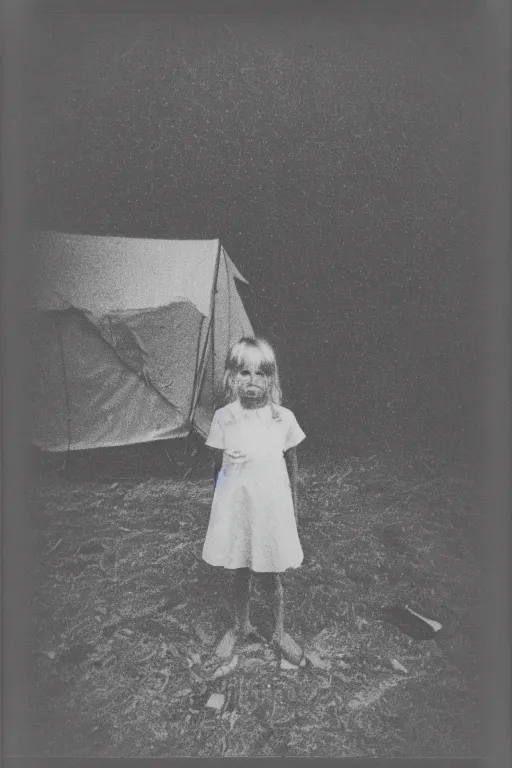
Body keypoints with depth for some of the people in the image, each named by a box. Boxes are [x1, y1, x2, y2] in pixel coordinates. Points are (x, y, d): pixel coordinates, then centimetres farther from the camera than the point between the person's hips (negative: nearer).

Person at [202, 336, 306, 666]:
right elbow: (217, 467, 3)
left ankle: (280, 633, 37)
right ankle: (241, 626, 44)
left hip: (271, 509, -1)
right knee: (240, 573, 18)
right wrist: (218, 506, 6)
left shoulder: (284, 419, -10)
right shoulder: (223, 418, -9)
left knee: (270, 577, 12)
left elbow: (292, 469, 2)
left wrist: (293, 511, 8)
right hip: (234, 508, 1)